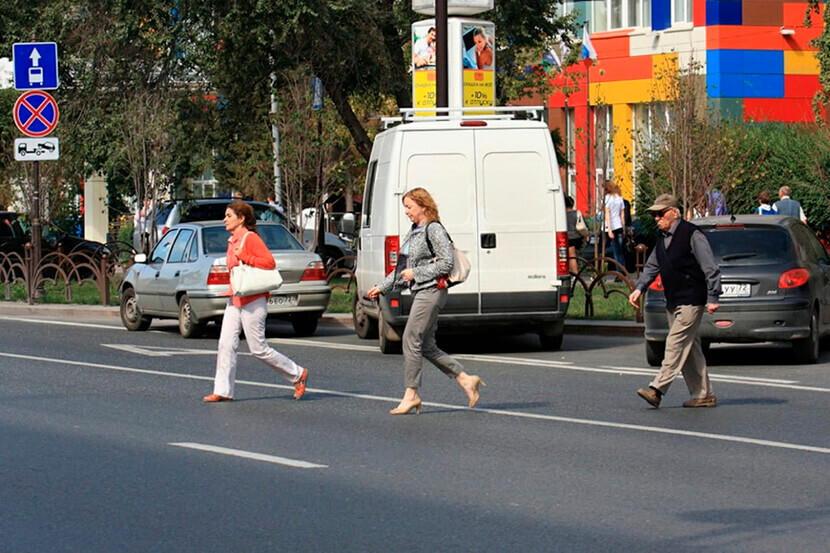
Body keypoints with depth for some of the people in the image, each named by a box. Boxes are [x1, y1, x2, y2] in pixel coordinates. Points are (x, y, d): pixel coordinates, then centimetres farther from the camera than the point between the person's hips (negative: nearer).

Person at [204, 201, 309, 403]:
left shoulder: (250, 238, -12)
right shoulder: (232, 241, 14)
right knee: (226, 345, -1)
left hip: (252, 302, -9)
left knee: (259, 349, -4)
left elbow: (270, 262, -20)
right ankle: (223, 391, 0)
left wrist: (243, 257, -22)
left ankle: (298, 375, 11)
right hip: (235, 300, 9)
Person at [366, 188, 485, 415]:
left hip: (431, 291, -10)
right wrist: (381, 287, 16)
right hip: (420, 292, 10)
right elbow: (402, 268, 23)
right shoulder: (412, 233, 17)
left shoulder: (434, 230, -10)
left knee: (411, 340, -9)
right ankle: (466, 380, 14)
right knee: (427, 346, 9)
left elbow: (446, 263, -15)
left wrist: (416, 273, -14)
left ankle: (411, 395, -3)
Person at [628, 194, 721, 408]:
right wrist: (639, 288, 6)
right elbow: (652, 266, 21)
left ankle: (657, 389, -21)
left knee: (676, 344, -14)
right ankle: (704, 394, 14)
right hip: (673, 302, 9)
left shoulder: (692, 234, -11)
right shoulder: (663, 238, 13)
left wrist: (712, 298, -16)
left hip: (691, 301, -9)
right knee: (690, 349, 9)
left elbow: (710, 268, -12)